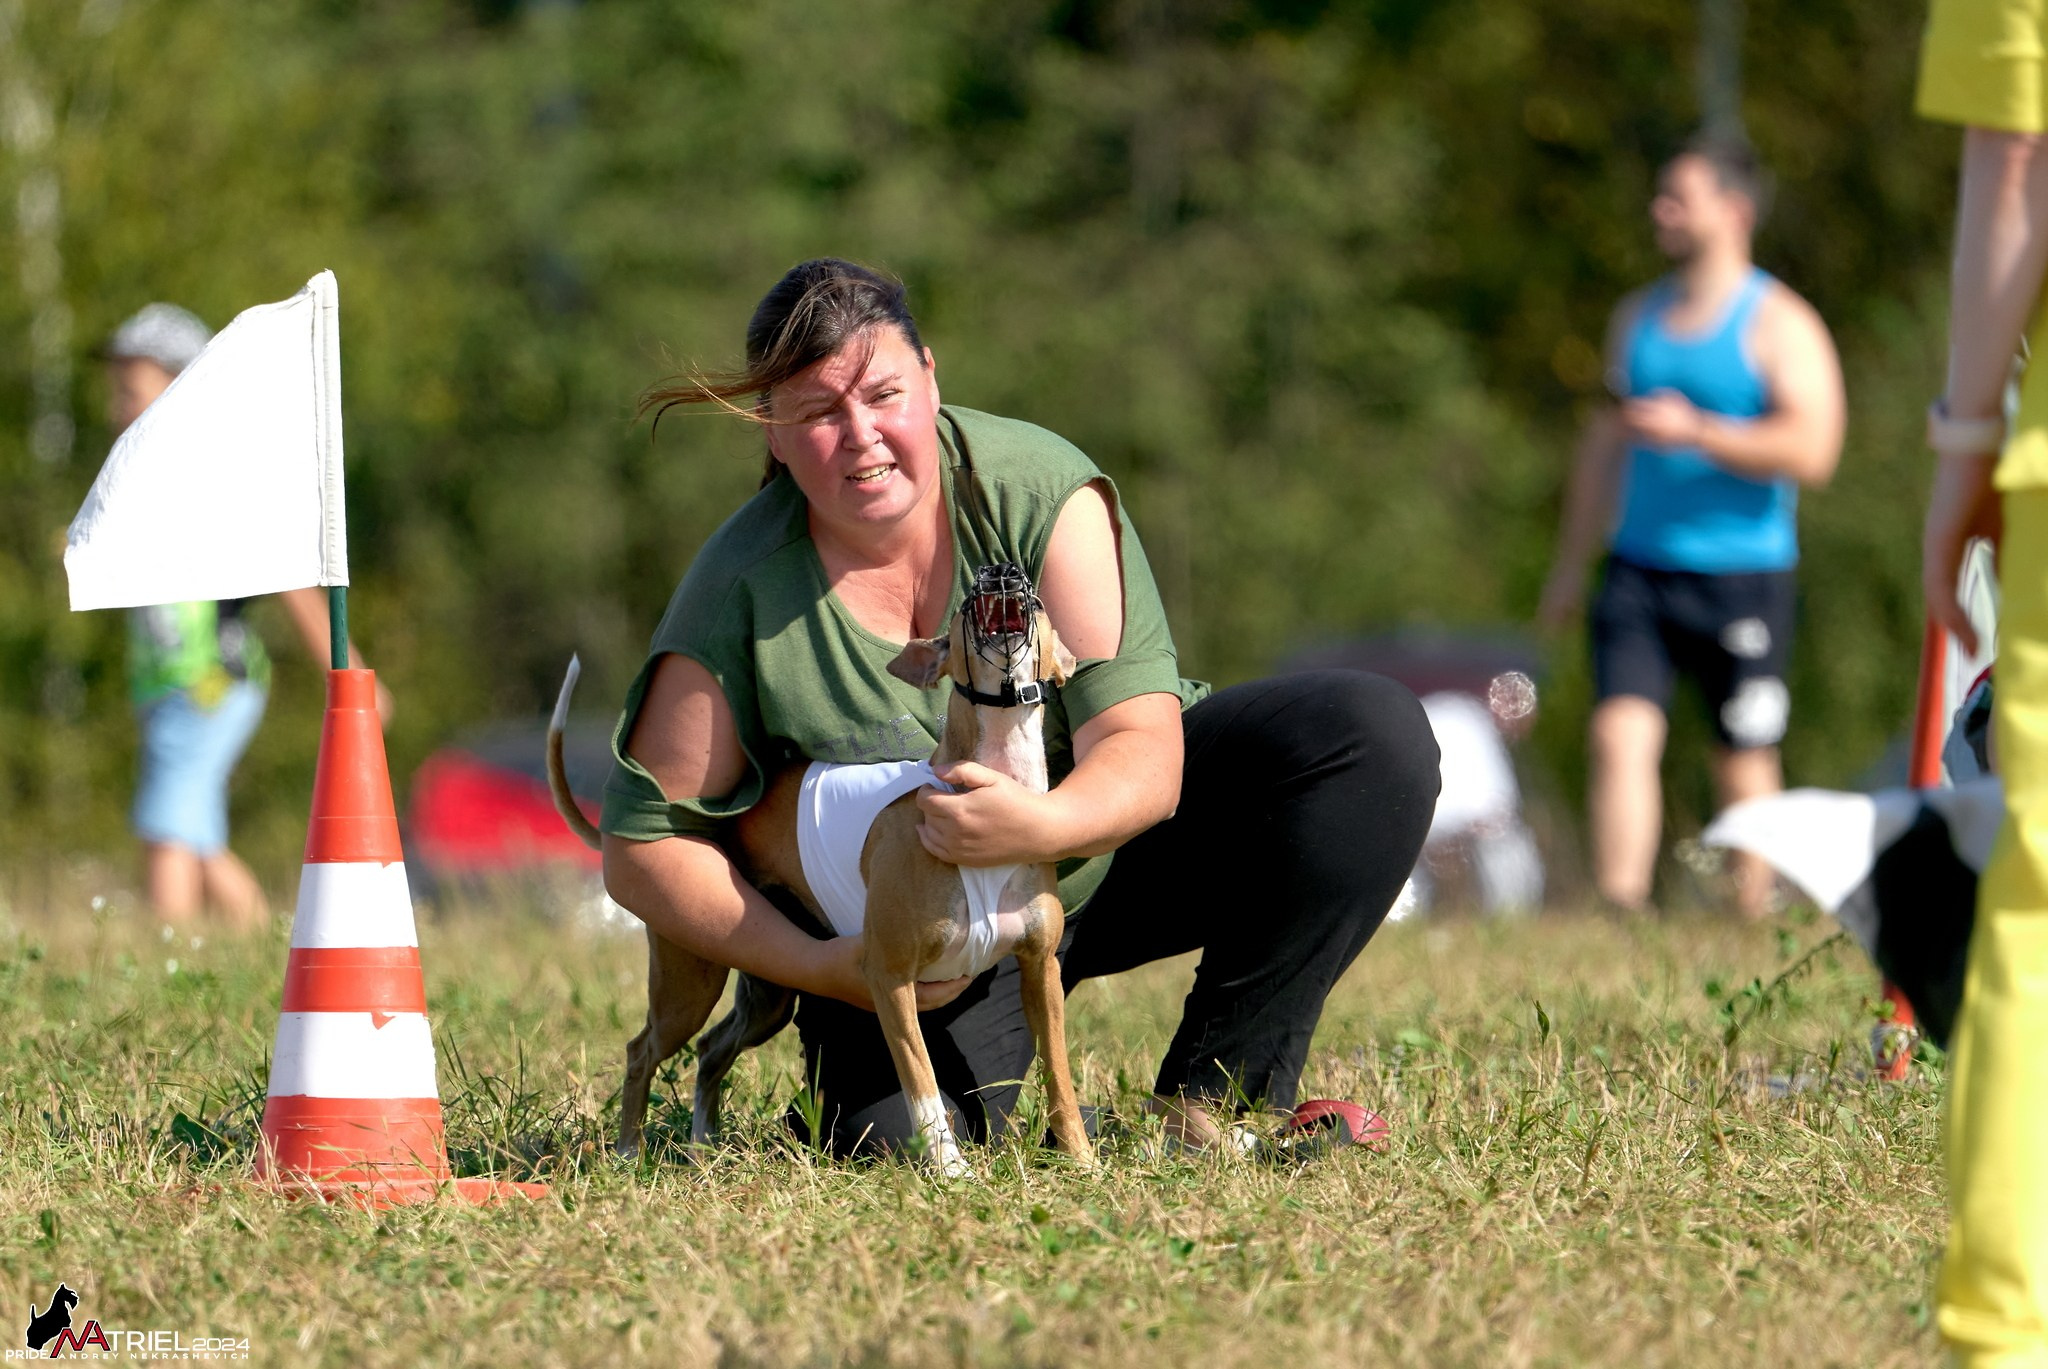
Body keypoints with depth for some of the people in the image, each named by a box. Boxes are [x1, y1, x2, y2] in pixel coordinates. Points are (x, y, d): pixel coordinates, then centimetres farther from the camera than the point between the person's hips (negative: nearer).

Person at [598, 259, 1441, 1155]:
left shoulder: (1040, 492, -20)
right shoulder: (743, 591, -19)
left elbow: (1144, 754, -27)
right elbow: (643, 848, -13)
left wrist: (1046, 825, -50)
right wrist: (824, 968, -24)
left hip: (1102, 838, 1)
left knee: (1375, 735, -21)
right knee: (902, 1144, -30)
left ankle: (1211, 1098, -13)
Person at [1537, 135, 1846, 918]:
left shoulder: (1778, 325, -4)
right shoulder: (1638, 318, 15)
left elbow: (1811, 451, -14)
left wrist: (1697, 433, -21)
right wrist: (1571, 564, 24)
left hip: (1741, 575, -4)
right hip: (1638, 567, 4)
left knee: (1743, 760, 4)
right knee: (1620, 733, -13)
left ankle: (1755, 917, 18)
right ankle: (1618, 912, -20)